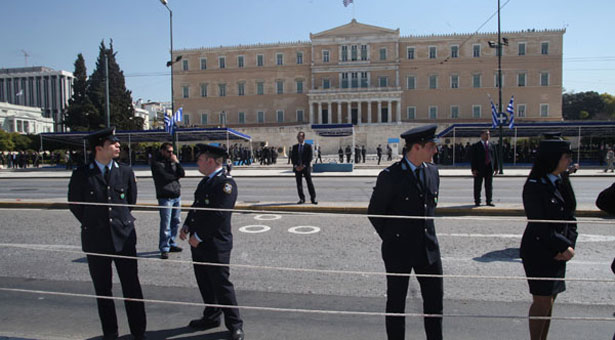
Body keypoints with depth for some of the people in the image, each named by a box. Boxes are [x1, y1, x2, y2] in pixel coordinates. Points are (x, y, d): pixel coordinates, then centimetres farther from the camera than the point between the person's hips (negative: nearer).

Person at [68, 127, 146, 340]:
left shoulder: (125, 172, 2)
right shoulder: (81, 174, -4)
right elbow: (74, 204, 8)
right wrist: (92, 223, 10)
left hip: (124, 237, 1)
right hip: (95, 240, 0)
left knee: (132, 287, 4)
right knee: (102, 289, 12)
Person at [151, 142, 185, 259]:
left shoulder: (173, 162, 16)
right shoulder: (156, 163, -3)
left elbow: (182, 174, 4)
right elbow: (165, 177, -14)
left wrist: (177, 162, -4)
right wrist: (176, 176, 1)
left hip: (177, 196, 6)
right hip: (165, 197, -6)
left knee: (176, 222, 11)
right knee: (166, 225, -7)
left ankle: (171, 244, 24)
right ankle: (164, 249, 2)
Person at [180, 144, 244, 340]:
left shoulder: (226, 183, -17)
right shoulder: (205, 182, 14)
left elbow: (219, 215, -23)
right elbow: (196, 207, 19)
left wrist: (199, 236, -19)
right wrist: (187, 227, 5)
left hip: (215, 245, -9)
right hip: (198, 243, 9)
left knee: (221, 285, 0)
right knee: (204, 283, 18)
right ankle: (211, 317, 36)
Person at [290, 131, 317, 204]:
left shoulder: (308, 146, 1)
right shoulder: (294, 147, 12)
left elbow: (310, 158, -5)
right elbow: (292, 157, 7)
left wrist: (304, 166, -13)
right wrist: (296, 166, -7)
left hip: (306, 167, -3)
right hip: (297, 168, 3)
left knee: (309, 183, -4)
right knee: (299, 184, 3)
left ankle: (313, 199, 1)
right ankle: (302, 199, 10)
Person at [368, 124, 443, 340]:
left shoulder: (432, 171, 4)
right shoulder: (390, 176, -16)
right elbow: (374, 212, -6)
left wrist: (427, 231, 13)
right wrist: (390, 239, -1)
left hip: (429, 248, 6)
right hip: (399, 250, -5)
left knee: (435, 299, 15)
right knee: (396, 302, 11)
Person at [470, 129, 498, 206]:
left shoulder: (491, 145, 13)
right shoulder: (476, 146, -2)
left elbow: (494, 157, 14)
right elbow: (472, 158, -5)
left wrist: (495, 167, 8)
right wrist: (474, 169, -12)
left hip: (489, 168, 4)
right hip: (479, 168, -4)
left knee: (489, 186, 8)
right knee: (477, 186, 1)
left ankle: (489, 201, 16)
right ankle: (477, 201, 9)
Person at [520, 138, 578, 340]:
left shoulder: (562, 183, 8)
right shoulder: (535, 186, -16)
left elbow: (570, 217, 9)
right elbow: (539, 225, -18)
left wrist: (569, 244, -3)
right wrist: (564, 247, -14)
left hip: (558, 252, 8)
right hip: (538, 251, -8)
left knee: (551, 298, 15)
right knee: (542, 301, 0)